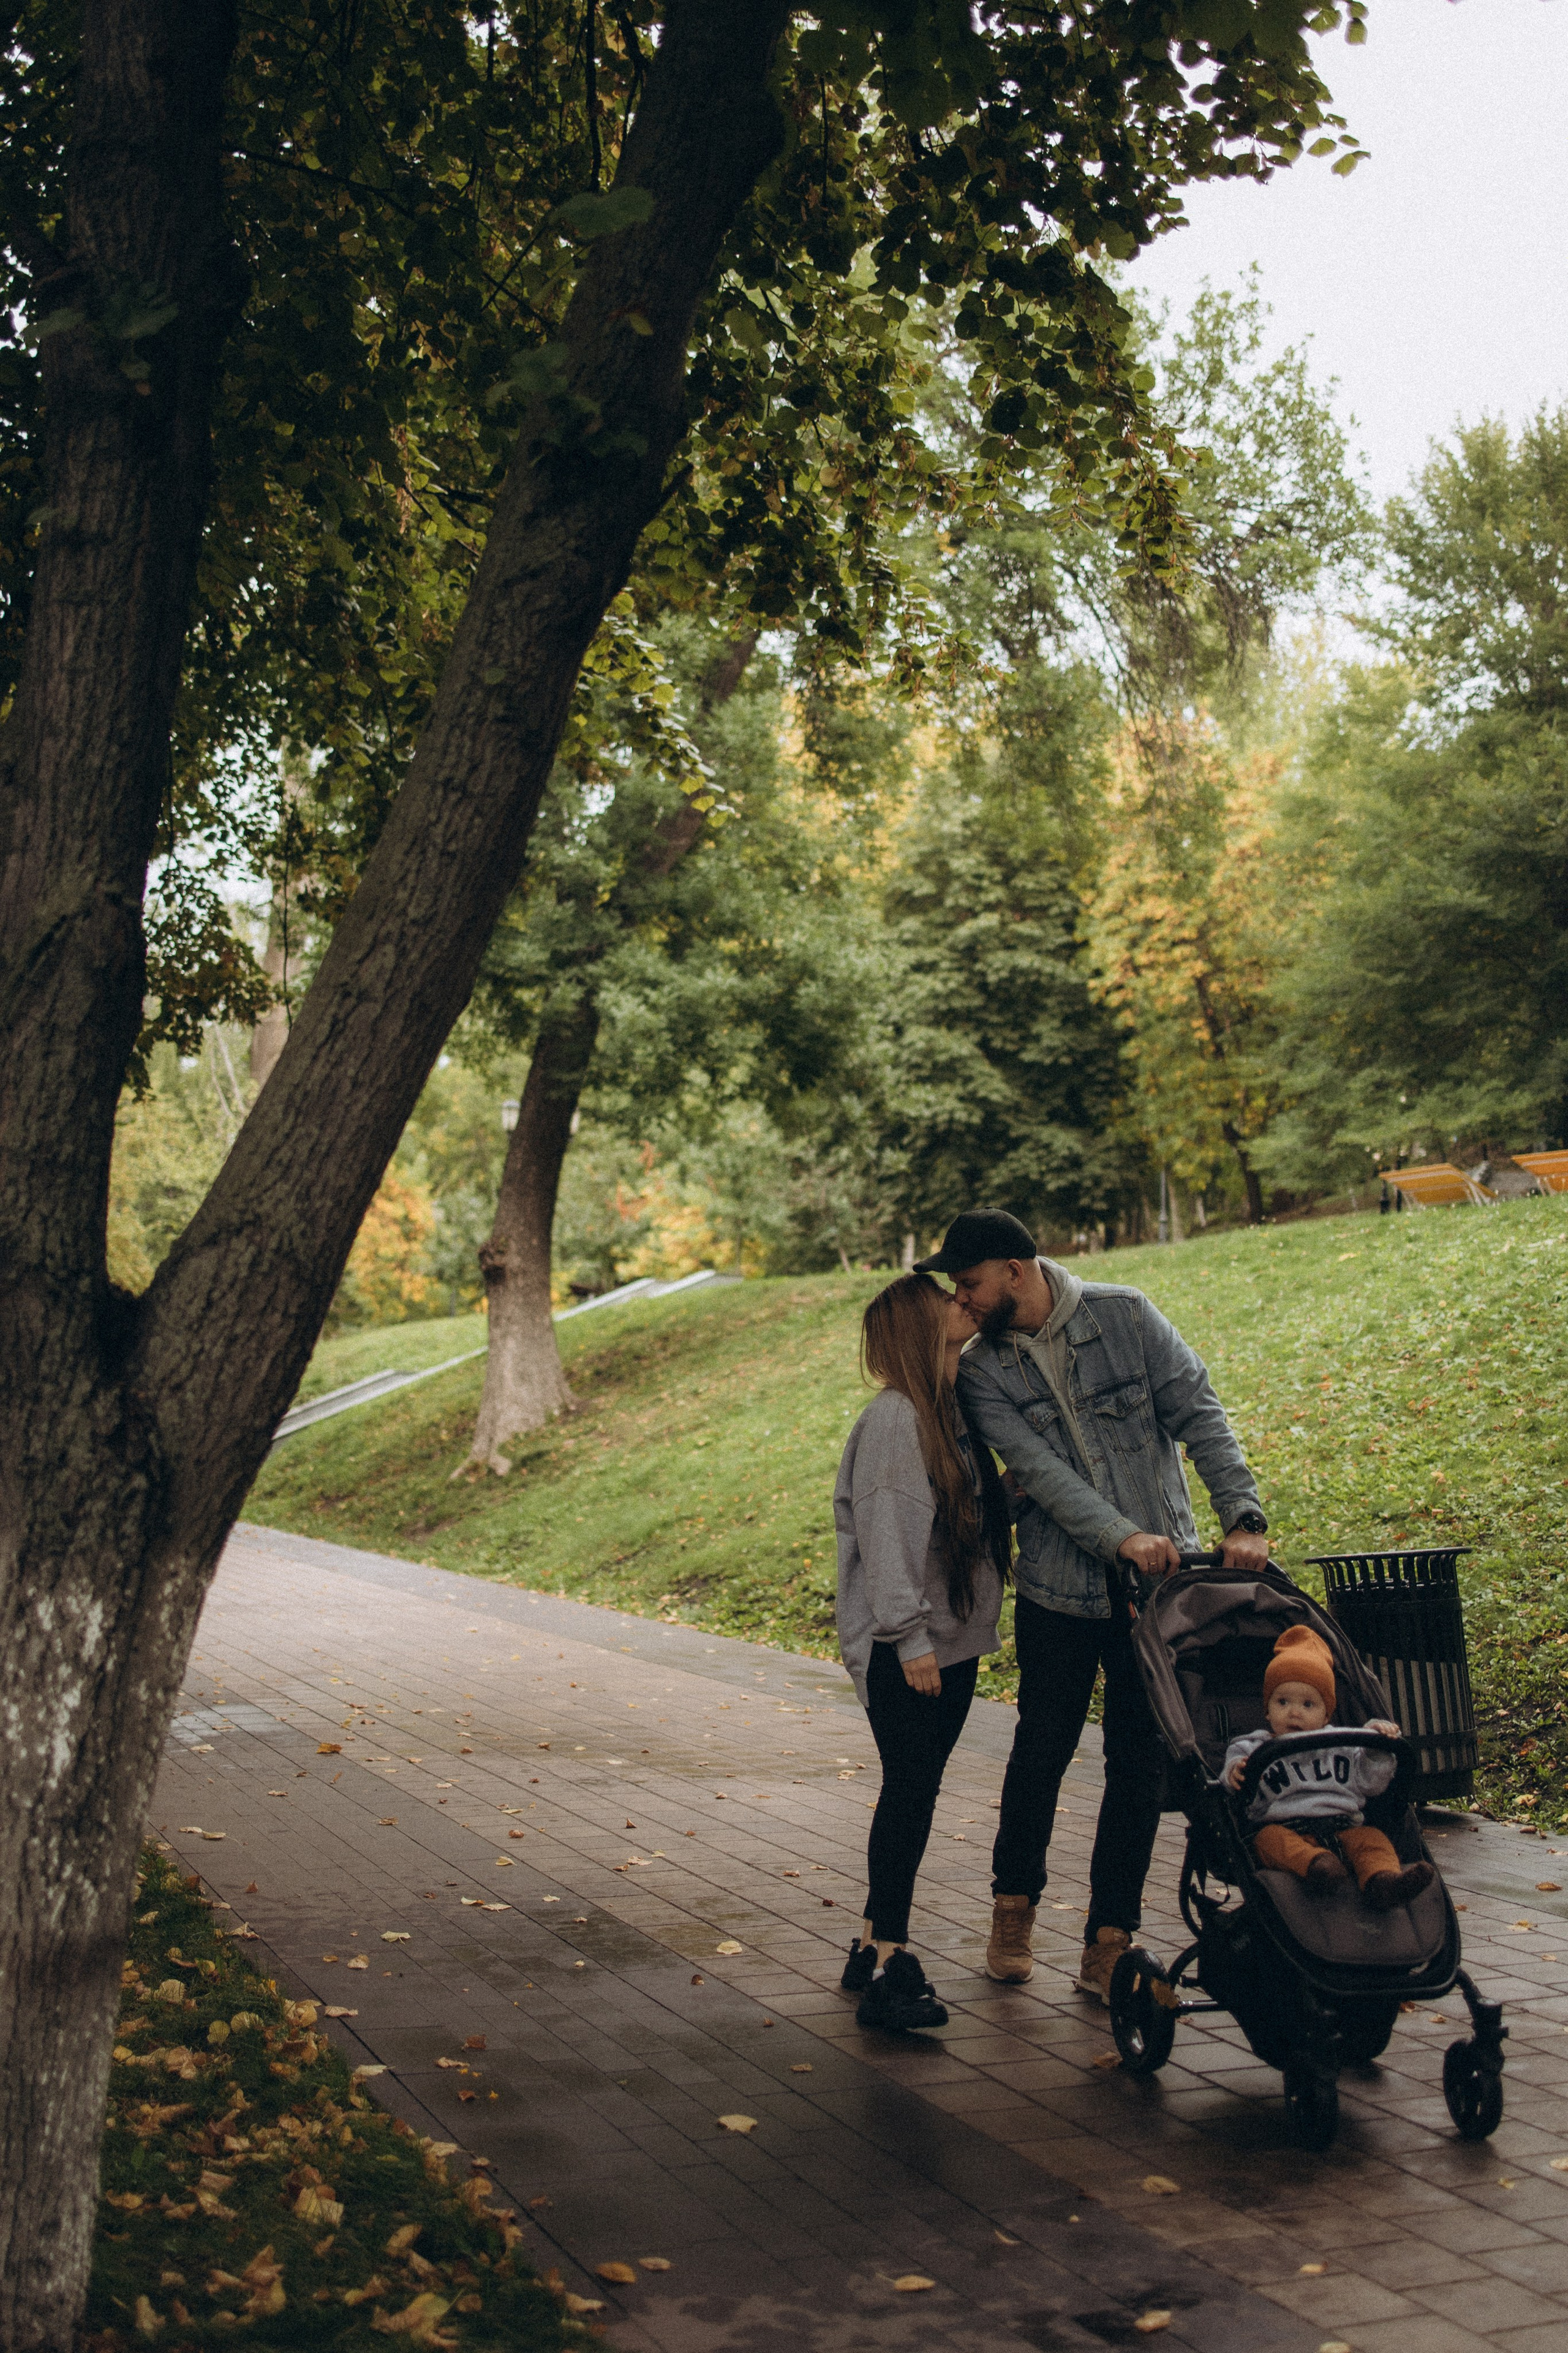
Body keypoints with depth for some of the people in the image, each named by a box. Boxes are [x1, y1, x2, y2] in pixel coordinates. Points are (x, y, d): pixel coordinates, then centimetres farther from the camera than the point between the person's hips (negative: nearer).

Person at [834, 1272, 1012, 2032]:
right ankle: (885, 1968, -1)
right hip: (901, 1652, -8)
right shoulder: (894, 1419, -14)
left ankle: (875, 1944, 22)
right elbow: (887, 1533, -18)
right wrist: (909, 1636, -20)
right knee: (908, 1795, -7)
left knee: (914, 1795, 12)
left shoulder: (953, 1411, 13)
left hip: (954, 1644, 8)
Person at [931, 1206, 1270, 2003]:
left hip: (1160, 1578, 0)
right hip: (1060, 1585, 1)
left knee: (1140, 1762, 3)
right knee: (1043, 1748, 7)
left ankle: (1107, 1947, 14)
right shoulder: (983, 1371, -3)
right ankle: (1014, 1906, 32)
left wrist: (1242, 1518, -20)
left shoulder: (1125, 1317, -5)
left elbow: (1199, 1415, -8)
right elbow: (1041, 1469, -15)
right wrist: (1122, 1538, -29)